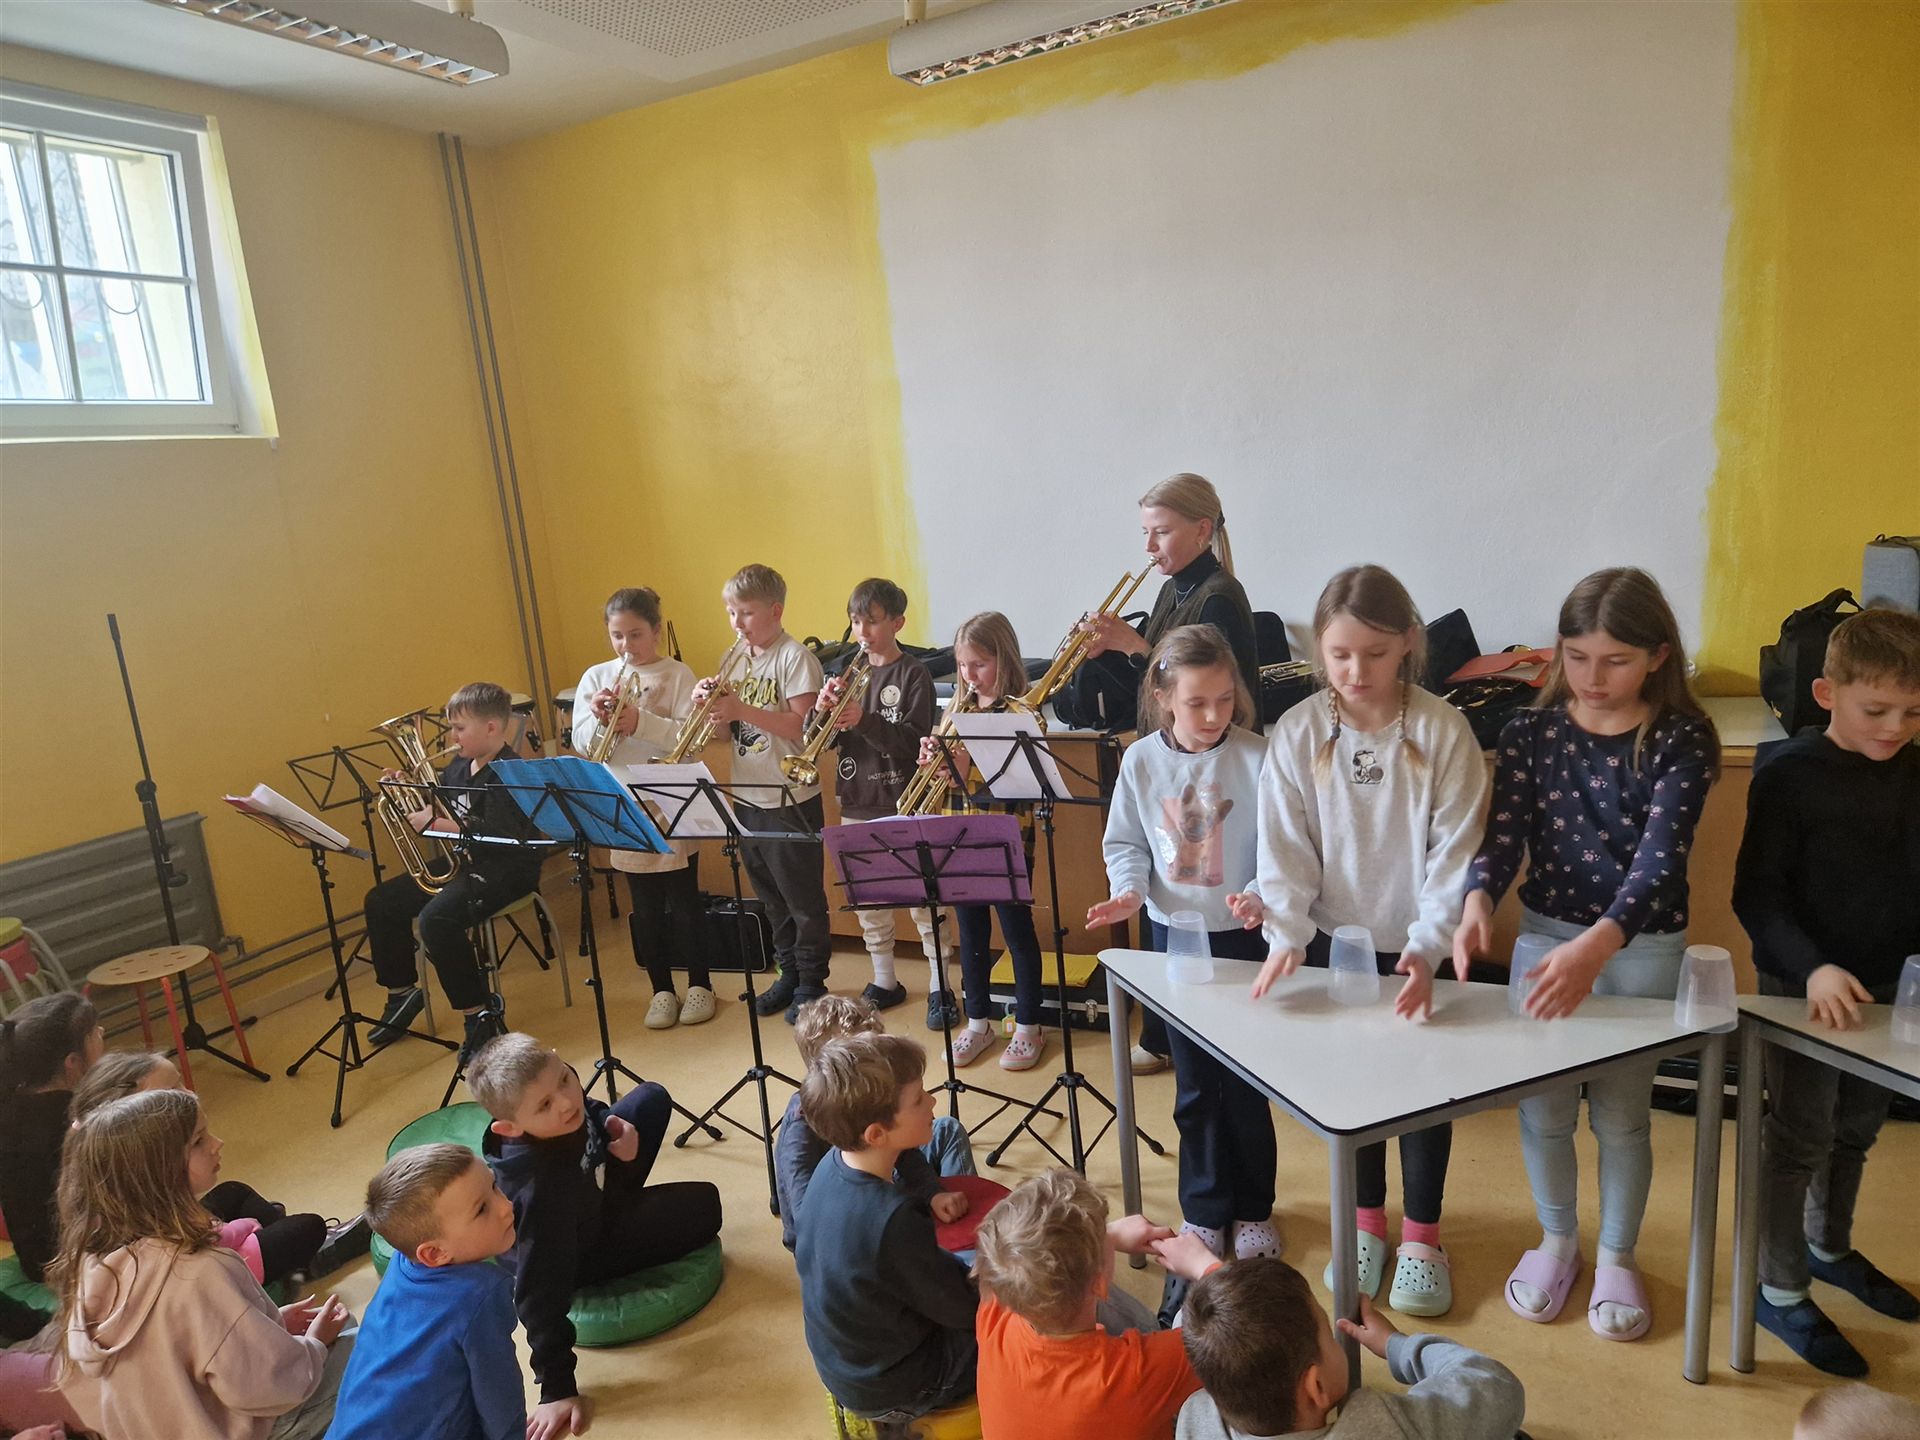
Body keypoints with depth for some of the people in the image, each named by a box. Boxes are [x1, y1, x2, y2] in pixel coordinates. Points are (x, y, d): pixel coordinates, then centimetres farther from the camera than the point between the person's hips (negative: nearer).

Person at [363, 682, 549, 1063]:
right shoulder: (458, 768, 10)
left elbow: (497, 836, -29)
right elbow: (439, 808, 21)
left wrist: (436, 824, -26)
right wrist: (408, 788, 5)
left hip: (506, 867, -10)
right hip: (462, 861, 10)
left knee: (436, 918, -31)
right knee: (381, 902, 8)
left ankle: (480, 1017, -20)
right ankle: (402, 992, 22)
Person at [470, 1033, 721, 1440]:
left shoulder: (562, 1091, -27)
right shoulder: (539, 1188, -43)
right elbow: (541, 1293, -36)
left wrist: (615, 1128, -16)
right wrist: (557, 1389, -31)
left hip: (591, 1195, 6)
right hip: (574, 1252, -6)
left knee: (652, 1098, 10)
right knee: (704, 1207, -11)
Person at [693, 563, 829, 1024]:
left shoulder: (794, 657, -12)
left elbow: (804, 727, -21)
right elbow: (727, 725, 11)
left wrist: (743, 709, -27)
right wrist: (708, 701, -9)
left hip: (791, 800, -7)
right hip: (747, 798, 7)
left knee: (803, 898, 5)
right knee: (772, 897, 17)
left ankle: (811, 982, 18)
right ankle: (789, 973, 31)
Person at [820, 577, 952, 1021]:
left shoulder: (913, 675, -7)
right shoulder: (849, 673, 8)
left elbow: (914, 743, -17)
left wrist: (864, 721, -30)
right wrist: (822, 709, -15)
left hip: (903, 804, -5)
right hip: (856, 803, 6)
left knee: (922, 898, 0)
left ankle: (940, 987, 12)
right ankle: (884, 981, 28)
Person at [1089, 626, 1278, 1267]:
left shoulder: (1255, 758, -12)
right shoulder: (1141, 761, -4)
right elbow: (1125, 842, 4)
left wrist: (1260, 894, -28)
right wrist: (1128, 890, -13)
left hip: (1243, 934, -2)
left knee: (1246, 1079, 9)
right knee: (1194, 1081, 13)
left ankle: (1253, 1207, 30)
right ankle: (1204, 1207, 30)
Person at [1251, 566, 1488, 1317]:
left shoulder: (1442, 731, -13)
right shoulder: (1297, 734, -9)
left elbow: (1455, 851, -14)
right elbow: (1284, 849, -10)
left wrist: (1428, 947, -22)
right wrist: (1287, 935, -21)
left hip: (1414, 947, -1)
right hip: (1334, 940, 2)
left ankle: (1422, 1234, 33)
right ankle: (1366, 1221, 37)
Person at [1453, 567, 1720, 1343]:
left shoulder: (1680, 741, -14)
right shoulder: (1530, 732, -6)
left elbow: (1660, 861, -24)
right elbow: (1504, 833, -11)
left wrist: (1597, 946, -40)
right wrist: (1478, 902, -33)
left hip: (1642, 950, -2)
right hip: (1545, 936, 2)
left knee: (1621, 1115, 11)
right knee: (1541, 1108, 12)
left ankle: (1616, 1257, 35)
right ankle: (1556, 1240, 37)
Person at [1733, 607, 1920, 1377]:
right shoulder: (1788, 774, -17)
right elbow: (1756, 893, -16)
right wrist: (1812, 967, -28)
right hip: (1802, 985, -6)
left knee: (1856, 1130, 20)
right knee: (1800, 1137, 4)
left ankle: (1829, 1249, 42)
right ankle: (1780, 1292, 19)